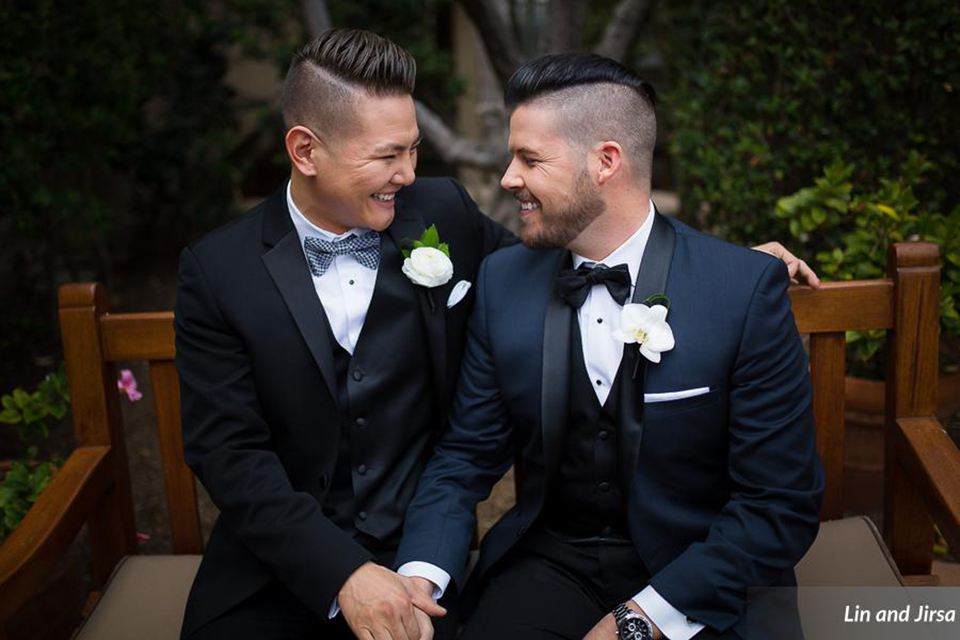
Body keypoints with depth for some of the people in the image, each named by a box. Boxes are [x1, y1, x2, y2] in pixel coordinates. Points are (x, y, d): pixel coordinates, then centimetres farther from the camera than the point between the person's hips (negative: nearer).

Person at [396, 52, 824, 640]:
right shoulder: (502, 281, -2)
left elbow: (783, 507, -11)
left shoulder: (747, 289, -13)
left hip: (694, 580, -1)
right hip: (548, 562, 2)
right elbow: (466, 457, 3)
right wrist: (420, 576, -15)